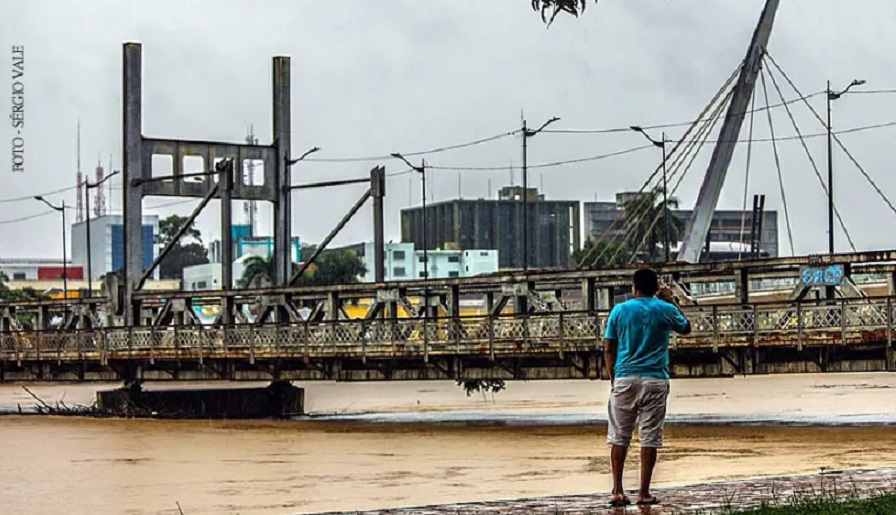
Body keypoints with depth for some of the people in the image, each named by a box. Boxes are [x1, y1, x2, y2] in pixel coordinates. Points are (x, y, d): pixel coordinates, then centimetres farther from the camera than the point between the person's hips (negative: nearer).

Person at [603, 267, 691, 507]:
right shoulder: (665, 309, 2)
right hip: (654, 380, -1)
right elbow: (686, 328, 22)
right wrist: (672, 300, 24)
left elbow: (608, 349, 3)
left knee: (619, 436, 8)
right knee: (650, 437, 3)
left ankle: (617, 491, 4)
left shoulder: (619, 310, 3)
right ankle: (644, 493, 2)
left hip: (624, 379, 1)